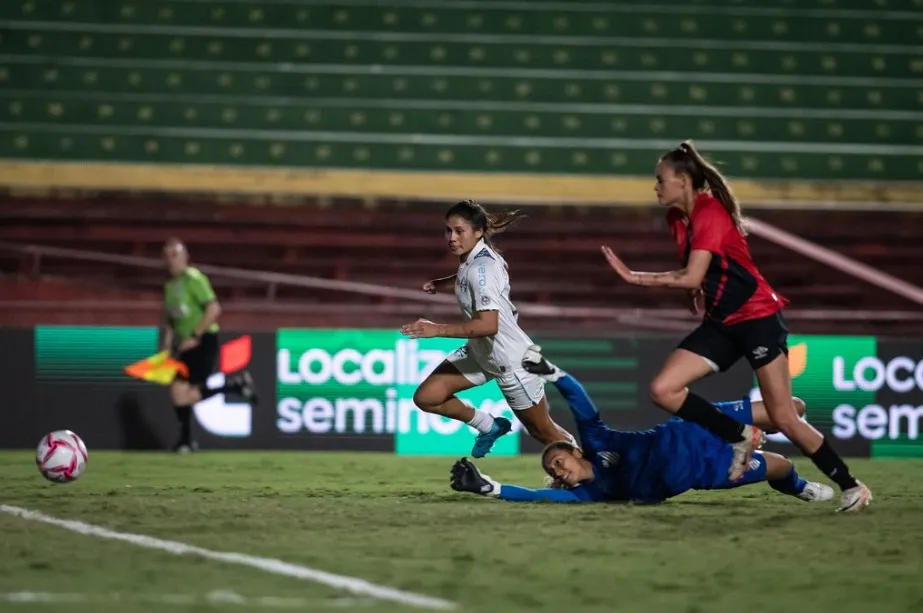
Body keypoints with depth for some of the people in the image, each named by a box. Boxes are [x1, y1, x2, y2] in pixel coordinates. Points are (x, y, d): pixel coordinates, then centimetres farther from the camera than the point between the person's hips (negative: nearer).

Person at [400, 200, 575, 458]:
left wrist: (437, 330, -38)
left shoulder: (482, 268, -29)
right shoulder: (472, 257, -3)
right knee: (426, 397, -2)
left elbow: (488, 325, -38)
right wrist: (444, 282, 10)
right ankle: (489, 426, 20)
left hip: (511, 359, -8)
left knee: (542, 431, 8)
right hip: (480, 352, 8)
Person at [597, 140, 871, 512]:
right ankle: (741, 436, 4)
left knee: (784, 418, -9)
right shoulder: (678, 219, 8)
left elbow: (691, 278, -27)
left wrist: (634, 277, -21)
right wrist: (699, 291, 2)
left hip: (758, 318, -8)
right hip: (721, 324, 8)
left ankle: (851, 487, 6)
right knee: (662, 390, -9)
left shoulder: (711, 213, -19)